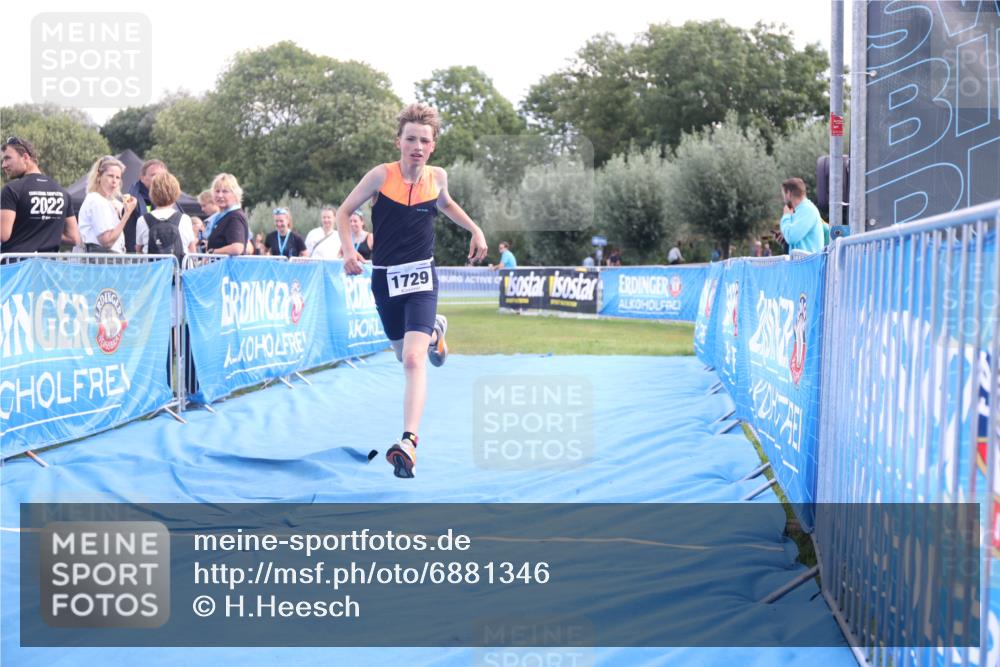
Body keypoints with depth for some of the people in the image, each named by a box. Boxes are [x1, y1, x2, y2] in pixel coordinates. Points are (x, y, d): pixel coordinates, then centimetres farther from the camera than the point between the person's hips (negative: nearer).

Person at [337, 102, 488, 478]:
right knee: (404, 354, 21)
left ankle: (408, 442, -26)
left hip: (420, 277, -1)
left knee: (414, 360, -20)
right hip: (384, 278, 1)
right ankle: (434, 331, 58)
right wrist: (348, 250, -17)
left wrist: (475, 229, 8)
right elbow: (344, 211, -1)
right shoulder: (381, 176, -11)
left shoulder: (438, 177, -3)